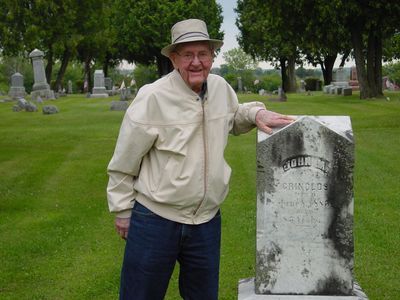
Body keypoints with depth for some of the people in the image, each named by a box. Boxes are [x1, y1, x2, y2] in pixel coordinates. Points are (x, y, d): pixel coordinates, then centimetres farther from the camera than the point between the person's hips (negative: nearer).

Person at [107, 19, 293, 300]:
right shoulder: (152, 97, -16)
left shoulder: (221, 87, 0)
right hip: (155, 220, -4)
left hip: (207, 221, 5)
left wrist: (257, 113, 1)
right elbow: (123, 161, -7)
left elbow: (233, 118, 23)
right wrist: (123, 210, -1)